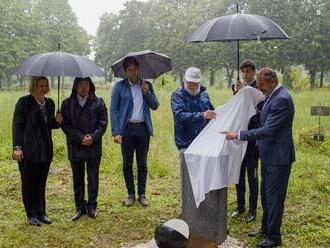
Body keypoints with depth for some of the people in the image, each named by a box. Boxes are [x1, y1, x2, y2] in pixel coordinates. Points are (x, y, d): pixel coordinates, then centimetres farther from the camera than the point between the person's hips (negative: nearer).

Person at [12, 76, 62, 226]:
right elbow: (17, 125, -9)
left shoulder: (49, 103, 8)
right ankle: (31, 215, 17)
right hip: (28, 151, -5)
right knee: (28, 183, 6)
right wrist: (17, 147, -15)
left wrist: (57, 122, -5)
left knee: (41, 183, 12)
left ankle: (41, 213, 23)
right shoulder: (24, 102, -8)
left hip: (45, 150, 5)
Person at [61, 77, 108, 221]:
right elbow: (64, 124, -2)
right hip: (75, 147, 1)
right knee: (78, 178, 9)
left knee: (93, 178, 5)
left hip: (94, 147, -1)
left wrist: (93, 137, -14)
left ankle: (92, 206, 18)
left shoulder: (98, 102, 2)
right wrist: (80, 137, -13)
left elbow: (103, 123, 0)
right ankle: (80, 207, 20)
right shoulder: (67, 103, 3)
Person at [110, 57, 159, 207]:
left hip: (143, 128, 2)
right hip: (127, 129, -2)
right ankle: (130, 194, 18)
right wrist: (116, 132, -10)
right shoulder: (119, 86, 1)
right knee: (127, 164, 6)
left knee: (142, 164, 8)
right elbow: (113, 110, -2)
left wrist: (147, 92, -9)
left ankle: (142, 194, 18)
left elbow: (155, 106, 7)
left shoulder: (146, 85, 10)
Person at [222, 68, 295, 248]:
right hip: (269, 155, 10)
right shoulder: (273, 95, 9)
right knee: (266, 195, 20)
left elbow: (268, 130, -28)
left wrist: (238, 135, -27)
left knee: (274, 197, 1)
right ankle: (266, 228, 36)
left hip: (278, 157, -10)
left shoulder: (281, 99, -22)